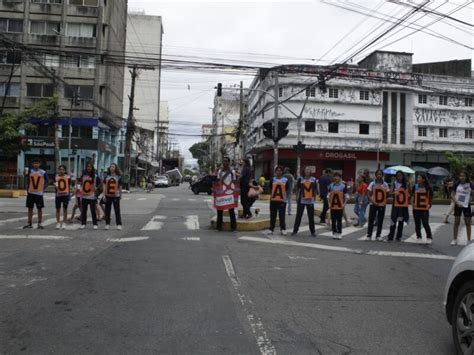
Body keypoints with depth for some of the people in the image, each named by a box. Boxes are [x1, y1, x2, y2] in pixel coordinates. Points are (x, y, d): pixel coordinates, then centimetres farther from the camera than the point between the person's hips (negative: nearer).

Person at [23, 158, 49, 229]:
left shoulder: (43, 172, -3)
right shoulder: (30, 171, 4)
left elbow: (46, 182, 4)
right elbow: (28, 182, 11)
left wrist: (43, 189, -3)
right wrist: (27, 190, 6)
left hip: (39, 193, -2)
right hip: (31, 193, 3)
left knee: (39, 209, 2)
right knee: (30, 208, 6)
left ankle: (40, 224, 7)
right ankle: (29, 224, 13)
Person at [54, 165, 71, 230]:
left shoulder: (68, 177, 1)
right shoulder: (56, 177, 4)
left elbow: (69, 186, 6)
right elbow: (55, 187, 7)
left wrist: (69, 195, 3)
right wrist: (55, 186, -16)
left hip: (65, 195, -1)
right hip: (58, 195, 1)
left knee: (65, 209, 4)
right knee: (58, 209, 5)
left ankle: (64, 223, 11)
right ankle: (58, 223, 14)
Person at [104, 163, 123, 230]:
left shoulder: (118, 177, 2)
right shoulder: (107, 177, 7)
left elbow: (120, 186, 6)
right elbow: (104, 186, 7)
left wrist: (120, 195, 7)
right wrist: (104, 195, 0)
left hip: (116, 196, -3)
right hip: (108, 196, 3)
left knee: (117, 210, -2)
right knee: (107, 210, 7)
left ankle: (119, 224, 2)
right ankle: (107, 224, 16)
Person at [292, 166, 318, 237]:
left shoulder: (314, 179, 4)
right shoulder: (300, 179, 1)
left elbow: (315, 190, 11)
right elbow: (297, 189, 6)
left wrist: (314, 197, 7)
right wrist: (297, 197, 2)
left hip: (310, 201, 1)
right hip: (301, 200, -1)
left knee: (311, 217, 6)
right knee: (298, 216, 3)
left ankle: (312, 232, 16)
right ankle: (295, 230, 11)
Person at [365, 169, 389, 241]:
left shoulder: (385, 184, 5)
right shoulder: (372, 184, 0)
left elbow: (387, 194, 8)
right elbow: (368, 194, -3)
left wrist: (386, 202, -8)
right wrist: (372, 202, -14)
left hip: (382, 205, 2)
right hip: (373, 205, -1)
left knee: (380, 221, 6)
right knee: (371, 220, 0)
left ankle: (378, 236, 16)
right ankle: (369, 235, 6)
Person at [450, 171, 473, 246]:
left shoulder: (470, 185, -4)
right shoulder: (456, 185, -2)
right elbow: (452, 195, -2)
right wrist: (457, 202, -14)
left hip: (466, 205, 0)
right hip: (458, 205, 1)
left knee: (468, 223, 5)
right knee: (456, 222, 4)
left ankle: (469, 240, 14)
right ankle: (454, 240, 11)